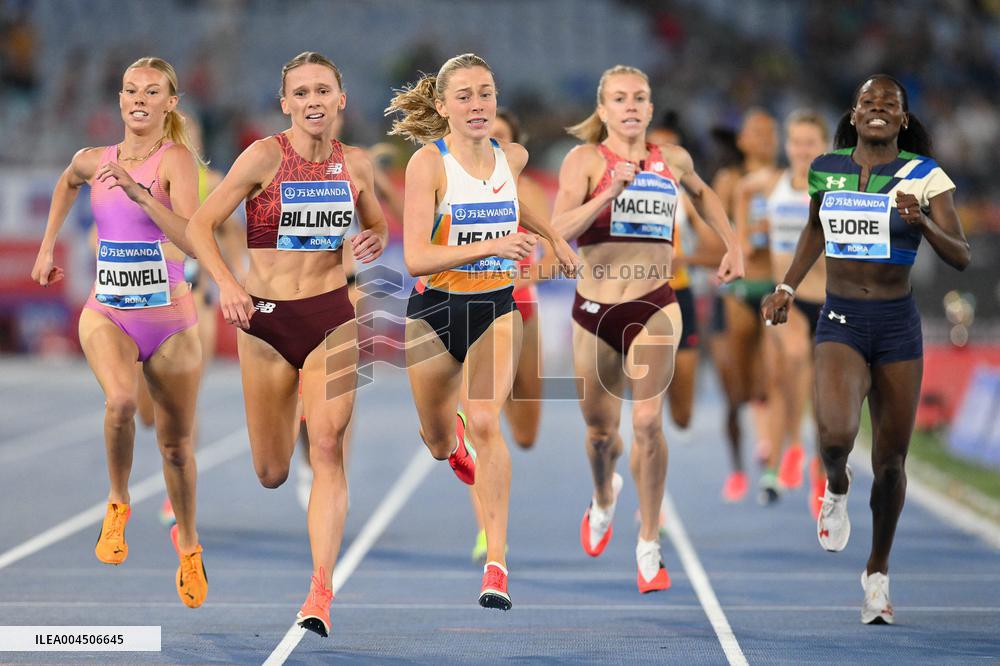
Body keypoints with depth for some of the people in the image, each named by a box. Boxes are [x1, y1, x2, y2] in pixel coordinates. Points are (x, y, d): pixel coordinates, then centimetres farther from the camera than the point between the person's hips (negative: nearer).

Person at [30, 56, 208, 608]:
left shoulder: (176, 160, -12)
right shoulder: (93, 161, 3)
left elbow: (191, 239, -26)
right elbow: (66, 183, 30)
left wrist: (139, 192, -34)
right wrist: (47, 247, 26)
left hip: (169, 321, -2)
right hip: (107, 314, 2)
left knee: (176, 445, 10)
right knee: (120, 401, -31)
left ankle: (188, 544, 36)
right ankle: (118, 505, -6)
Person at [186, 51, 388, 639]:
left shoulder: (355, 164, 3)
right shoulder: (264, 156, -8)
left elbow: (379, 227, 20)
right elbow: (201, 224, -9)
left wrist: (374, 243, -4)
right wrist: (226, 283, -25)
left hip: (332, 316, 1)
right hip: (266, 319, -1)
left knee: (328, 447, -15)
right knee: (271, 474, 6)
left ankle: (321, 592, -17)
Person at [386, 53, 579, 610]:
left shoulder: (512, 157, -1)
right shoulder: (428, 163, -16)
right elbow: (416, 258, -26)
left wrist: (555, 237, 23)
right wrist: (491, 245, -36)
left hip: (497, 307, 1)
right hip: (436, 310, -1)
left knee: (485, 423, -21)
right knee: (439, 445, 18)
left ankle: (497, 562, -20)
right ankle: (454, 437, 58)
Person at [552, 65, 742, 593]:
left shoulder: (673, 160, 5)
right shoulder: (585, 160, -4)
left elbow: (701, 193, 29)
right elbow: (560, 228, -18)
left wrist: (733, 246, 21)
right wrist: (609, 191, -29)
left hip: (654, 309, 0)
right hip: (595, 310, 0)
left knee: (647, 422, -16)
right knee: (600, 430, 14)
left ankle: (649, 545, -5)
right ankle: (604, 498, 48)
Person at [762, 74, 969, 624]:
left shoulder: (924, 175, -4)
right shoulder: (826, 169, 3)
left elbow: (960, 257, -10)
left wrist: (922, 222, -27)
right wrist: (787, 288, 18)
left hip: (898, 324, 0)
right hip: (840, 321, 0)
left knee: (890, 461, 6)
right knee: (835, 436, -27)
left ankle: (878, 573, 27)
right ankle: (836, 489, 10)